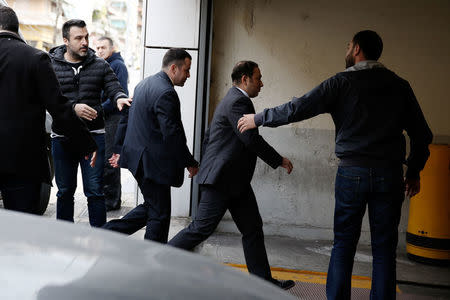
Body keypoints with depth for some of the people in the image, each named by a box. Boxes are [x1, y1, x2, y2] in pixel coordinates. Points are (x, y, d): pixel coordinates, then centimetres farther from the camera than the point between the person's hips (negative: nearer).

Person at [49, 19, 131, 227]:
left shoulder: (100, 65, 6)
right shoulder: (51, 66, -1)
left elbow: (114, 88, 0)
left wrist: (120, 98, -24)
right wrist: (73, 107, -25)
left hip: (94, 135, 0)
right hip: (62, 138, 0)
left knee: (95, 191, -1)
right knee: (65, 191, 13)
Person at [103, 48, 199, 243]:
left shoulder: (144, 84, 12)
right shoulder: (166, 93, -20)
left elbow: (126, 118, 17)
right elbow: (172, 134, -22)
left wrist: (119, 149, 22)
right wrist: (190, 163, -12)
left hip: (137, 158, 10)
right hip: (153, 162, -10)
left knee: (151, 207, 20)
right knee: (159, 215, 3)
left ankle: (107, 234, 19)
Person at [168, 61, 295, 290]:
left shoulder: (232, 100, 19)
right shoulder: (238, 102, -15)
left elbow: (208, 137, 23)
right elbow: (252, 140, -20)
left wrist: (209, 165, 26)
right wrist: (279, 160, -10)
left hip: (235, 181, 11)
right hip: (222, 179, -11)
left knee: (252, 228, 10)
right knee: (202, 228, -5)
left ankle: (263, 280, 16)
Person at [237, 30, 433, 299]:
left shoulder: (342, 83, -2)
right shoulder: (399, 85, 7)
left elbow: (298, 108, -6)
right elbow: (422, 134, 7)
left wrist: (259, 119, 6)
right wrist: (414, 172, 18)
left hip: (352, 172, -2)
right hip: (390, 174, 2)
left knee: (344, 244, 10)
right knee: (384, 249, 8)